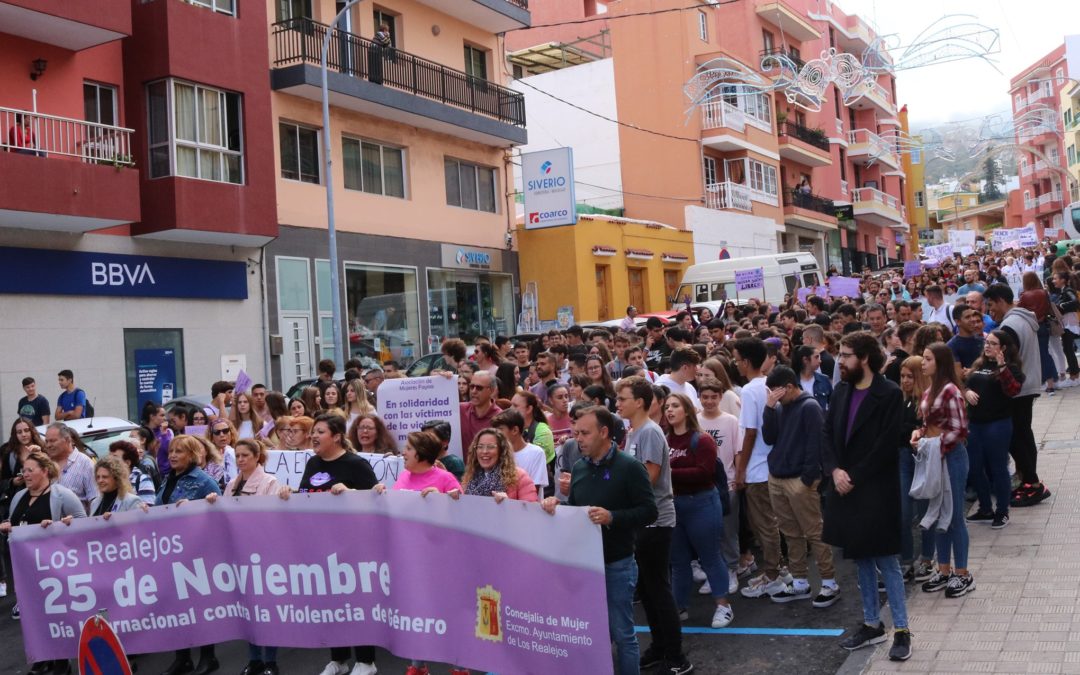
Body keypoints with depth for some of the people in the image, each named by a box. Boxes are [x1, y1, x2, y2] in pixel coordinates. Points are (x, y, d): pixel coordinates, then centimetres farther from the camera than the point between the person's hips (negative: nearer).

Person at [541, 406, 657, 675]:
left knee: (622, 633, 4)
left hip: (616, 564, -6)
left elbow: (649, 511, -14)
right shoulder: (579, 467, 8)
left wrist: (612, 517, -26)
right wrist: (557, 505, -3)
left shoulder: (629, 467, -11)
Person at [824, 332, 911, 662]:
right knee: (861, 557, 14)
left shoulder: (889, 394, -11)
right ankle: (871, 624, 26)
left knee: (885, 559, -1)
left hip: (876, 489, -6)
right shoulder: (840, 390, 9)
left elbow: (886, 446, -15)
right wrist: (834, 470, -9)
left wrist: (854, 477, -15)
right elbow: (827, 433, 7)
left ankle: (901, 630, 9)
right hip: (845, 487, 7)